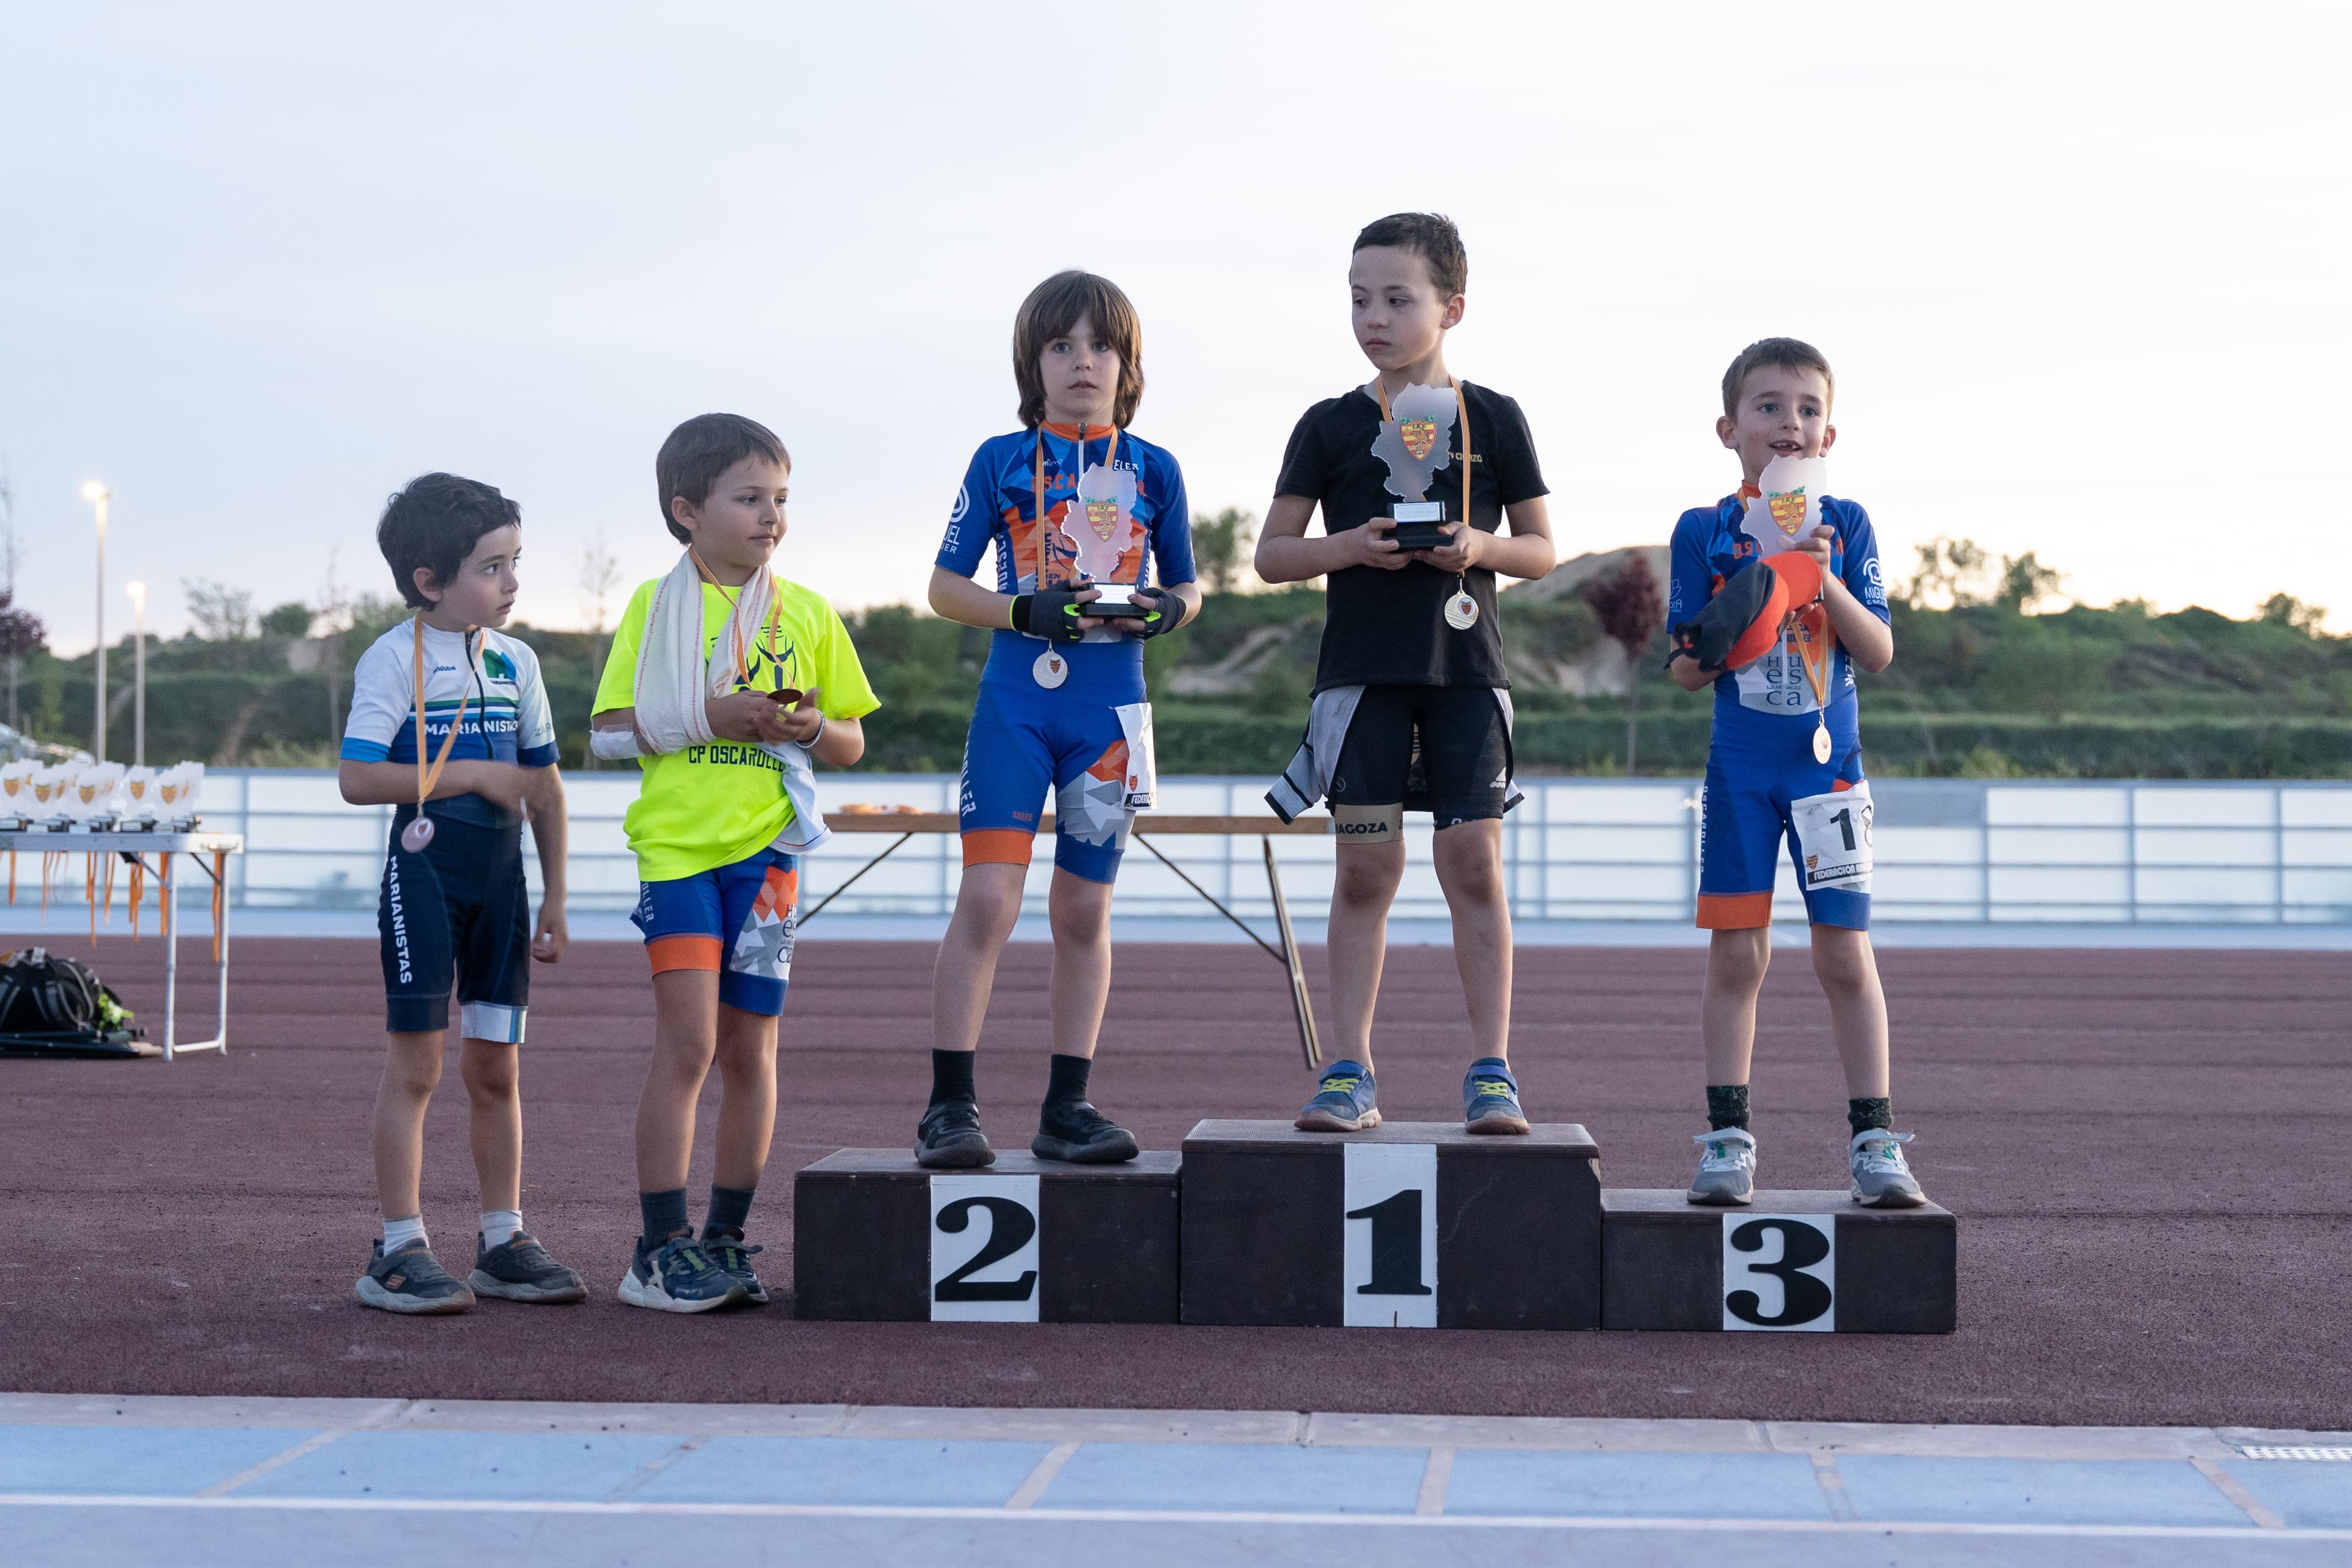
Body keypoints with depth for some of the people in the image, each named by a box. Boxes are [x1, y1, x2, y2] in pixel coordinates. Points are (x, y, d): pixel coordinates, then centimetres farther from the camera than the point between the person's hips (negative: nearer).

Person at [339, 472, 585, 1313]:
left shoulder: (517, 661, 10)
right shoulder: (393, 659, -8)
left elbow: (544, 784, 15)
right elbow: (357, 778, -17)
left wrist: (554, 897, 14)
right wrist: (475, 776, -16)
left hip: (499, 877, 6)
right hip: (425, 871, -5)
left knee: (496, 1065, 9)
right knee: (417, 1060, -4)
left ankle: (503, 1242, 17)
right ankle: (401, 1249, 1)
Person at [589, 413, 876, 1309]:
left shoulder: (807, 613, 9)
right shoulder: (655, 607, 2)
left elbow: (852, 744, 12)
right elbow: (608, 733, -2)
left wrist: (811, 728, -10)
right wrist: (708, 716, -14)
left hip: (767, 849, 3)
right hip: (677, 845, -3)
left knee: (750, 1048, 7)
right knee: (688, 1041, -11)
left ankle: (726, 1239, 19)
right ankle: (660, 1249, -5)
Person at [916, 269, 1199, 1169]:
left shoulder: (1153, 469, 8)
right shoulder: (1001, 461, 3)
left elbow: (1185, 589, 15)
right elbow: (945, 588, 4)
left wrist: (1166, 609, -8)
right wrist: (1024, 611, -14)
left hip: (1110, 708, 2)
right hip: (1016, 699, -2)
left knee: (1084, 911, 7)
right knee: (987, 896, -11)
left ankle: (1066, 1109, 14)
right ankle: (949, 1106, -6)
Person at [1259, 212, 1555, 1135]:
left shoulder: (1494, 420, 5)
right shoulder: (1330, 426, 6)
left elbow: (1542, 551, 9)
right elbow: (1271, 555, 7)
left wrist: (1481, 548, -12)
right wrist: (1349, 547, -11)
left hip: (1465, 668, 0)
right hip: (1360, 669, 0)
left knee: (1473, 860, -4)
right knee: (1364, 866, 0)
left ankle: (1491, 1072, 3)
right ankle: (1350, 1072, 7)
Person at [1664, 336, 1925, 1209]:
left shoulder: (1844, 524, 3)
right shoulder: (1703, 532, 2)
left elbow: (1878, 654, -3)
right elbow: (1681, 670, 2)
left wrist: (1826, 581, -18)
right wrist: (1712, 646, -20)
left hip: (1827, 766, 0)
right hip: (1739, 771, 0)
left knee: (1846, 955, -1)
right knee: (1736, 955, 1)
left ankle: (1873, 1140, 5)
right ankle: (1727, 1139, 9)